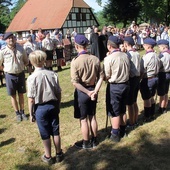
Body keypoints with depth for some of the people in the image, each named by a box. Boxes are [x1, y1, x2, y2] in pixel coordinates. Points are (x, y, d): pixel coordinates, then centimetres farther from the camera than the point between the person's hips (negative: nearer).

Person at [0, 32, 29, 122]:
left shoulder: (21, 48, -4)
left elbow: (26, 61, 9)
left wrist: (20, 66, -1)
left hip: (21, 74, 2)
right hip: (10, 75, -2)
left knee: (21, 94, 14)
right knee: (13, 95, 9)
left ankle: (22, 112, 29)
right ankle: (17, 113, 25)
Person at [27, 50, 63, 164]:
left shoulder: (31, 78, -17)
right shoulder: (53, 74, -9)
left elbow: (31, 99, -14)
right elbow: (58, 93, -2)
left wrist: (31, 114, -2)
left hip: (40, 108, -3)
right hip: (53, 105, 3)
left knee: (45, 134, 12)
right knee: (55, 131, 16)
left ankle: (48, 157, 28)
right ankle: (59, 154, 32)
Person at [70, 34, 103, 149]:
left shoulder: (75, 61, -17)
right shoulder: (95, 59, -5)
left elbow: (75, 82, -20)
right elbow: (101, 76, -4)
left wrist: (88, 92, -14)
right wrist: (95, 91, -8)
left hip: (82, 92, -5)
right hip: (92, 90, 5)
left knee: (83, 119, 10)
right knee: (92, 117, 18)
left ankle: (86, 143, 24)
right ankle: (94, 140, 32)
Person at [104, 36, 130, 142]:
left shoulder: (109, 58, -18)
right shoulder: (125, 56, -2)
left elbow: (107, 76, -14)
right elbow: (128, 71, 4)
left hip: (114, 86, -6)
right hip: (125, 84, 6)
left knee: (114, 112, 7)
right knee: (122, 110, 19)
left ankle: (115, 135, 17)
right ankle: (122, 131, 34)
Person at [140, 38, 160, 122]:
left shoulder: (146, 57, -21)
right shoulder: (156, 55, 3)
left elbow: (142, 71, -18)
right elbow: (157, 68, 7)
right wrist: (154, 75, 15)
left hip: (147, 80, -8)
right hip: (155, 78, 8)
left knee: (147, 99, 4)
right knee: (151, 97, 20)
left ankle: (147, 117, 15)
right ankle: (152, 114, 32)